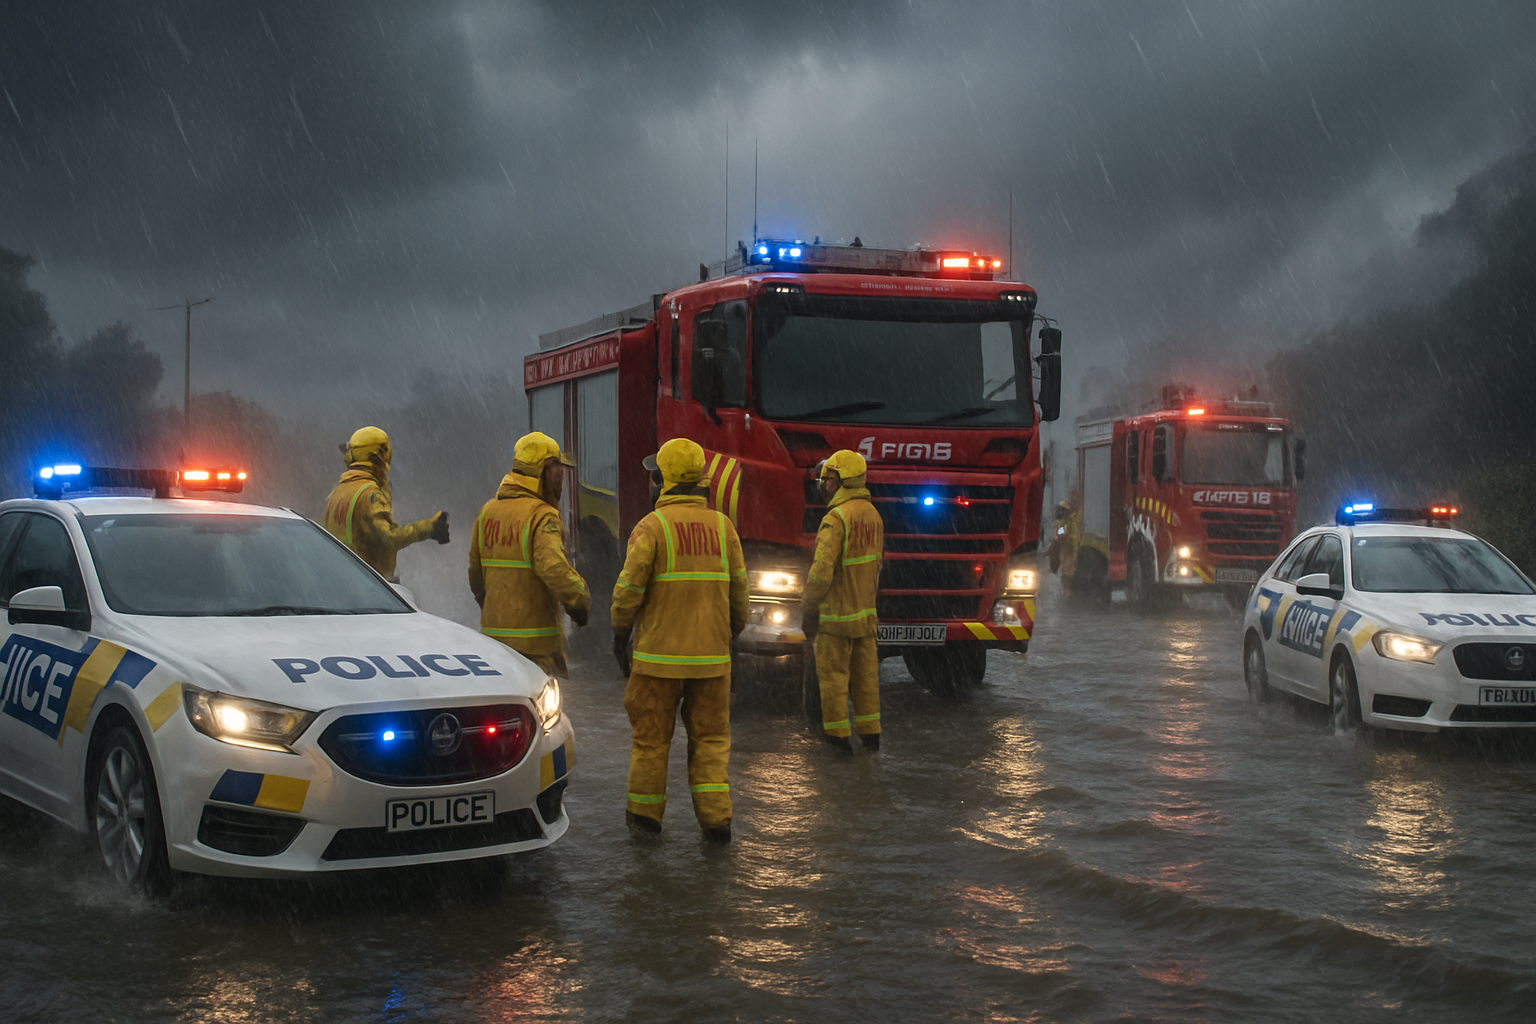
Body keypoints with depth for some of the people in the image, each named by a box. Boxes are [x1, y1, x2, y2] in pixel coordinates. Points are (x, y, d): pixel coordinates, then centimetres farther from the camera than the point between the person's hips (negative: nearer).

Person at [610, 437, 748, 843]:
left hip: (659, 653, -3)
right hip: (711, 654, 3)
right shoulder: (722, 526, 3)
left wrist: (620, 633, 4)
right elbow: (738, 588, 8)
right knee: (710, 737, 10)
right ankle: (715, 818, 5)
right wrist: (733, 631, 21)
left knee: (651, 735, 9)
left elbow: (629, 588, -11)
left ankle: (645, 813, 20)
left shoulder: (651, 527, -10)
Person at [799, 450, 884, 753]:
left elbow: (822, 570, -21)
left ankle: (837, 735, 4)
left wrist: (808, 608, -13)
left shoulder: (836, 518, -19)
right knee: (865, 673, 12)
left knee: (833, 674, 1)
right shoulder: (873, 515, 8)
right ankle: (870, 732, 18)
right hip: (866, 611, 8)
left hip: (837, 613, -8)